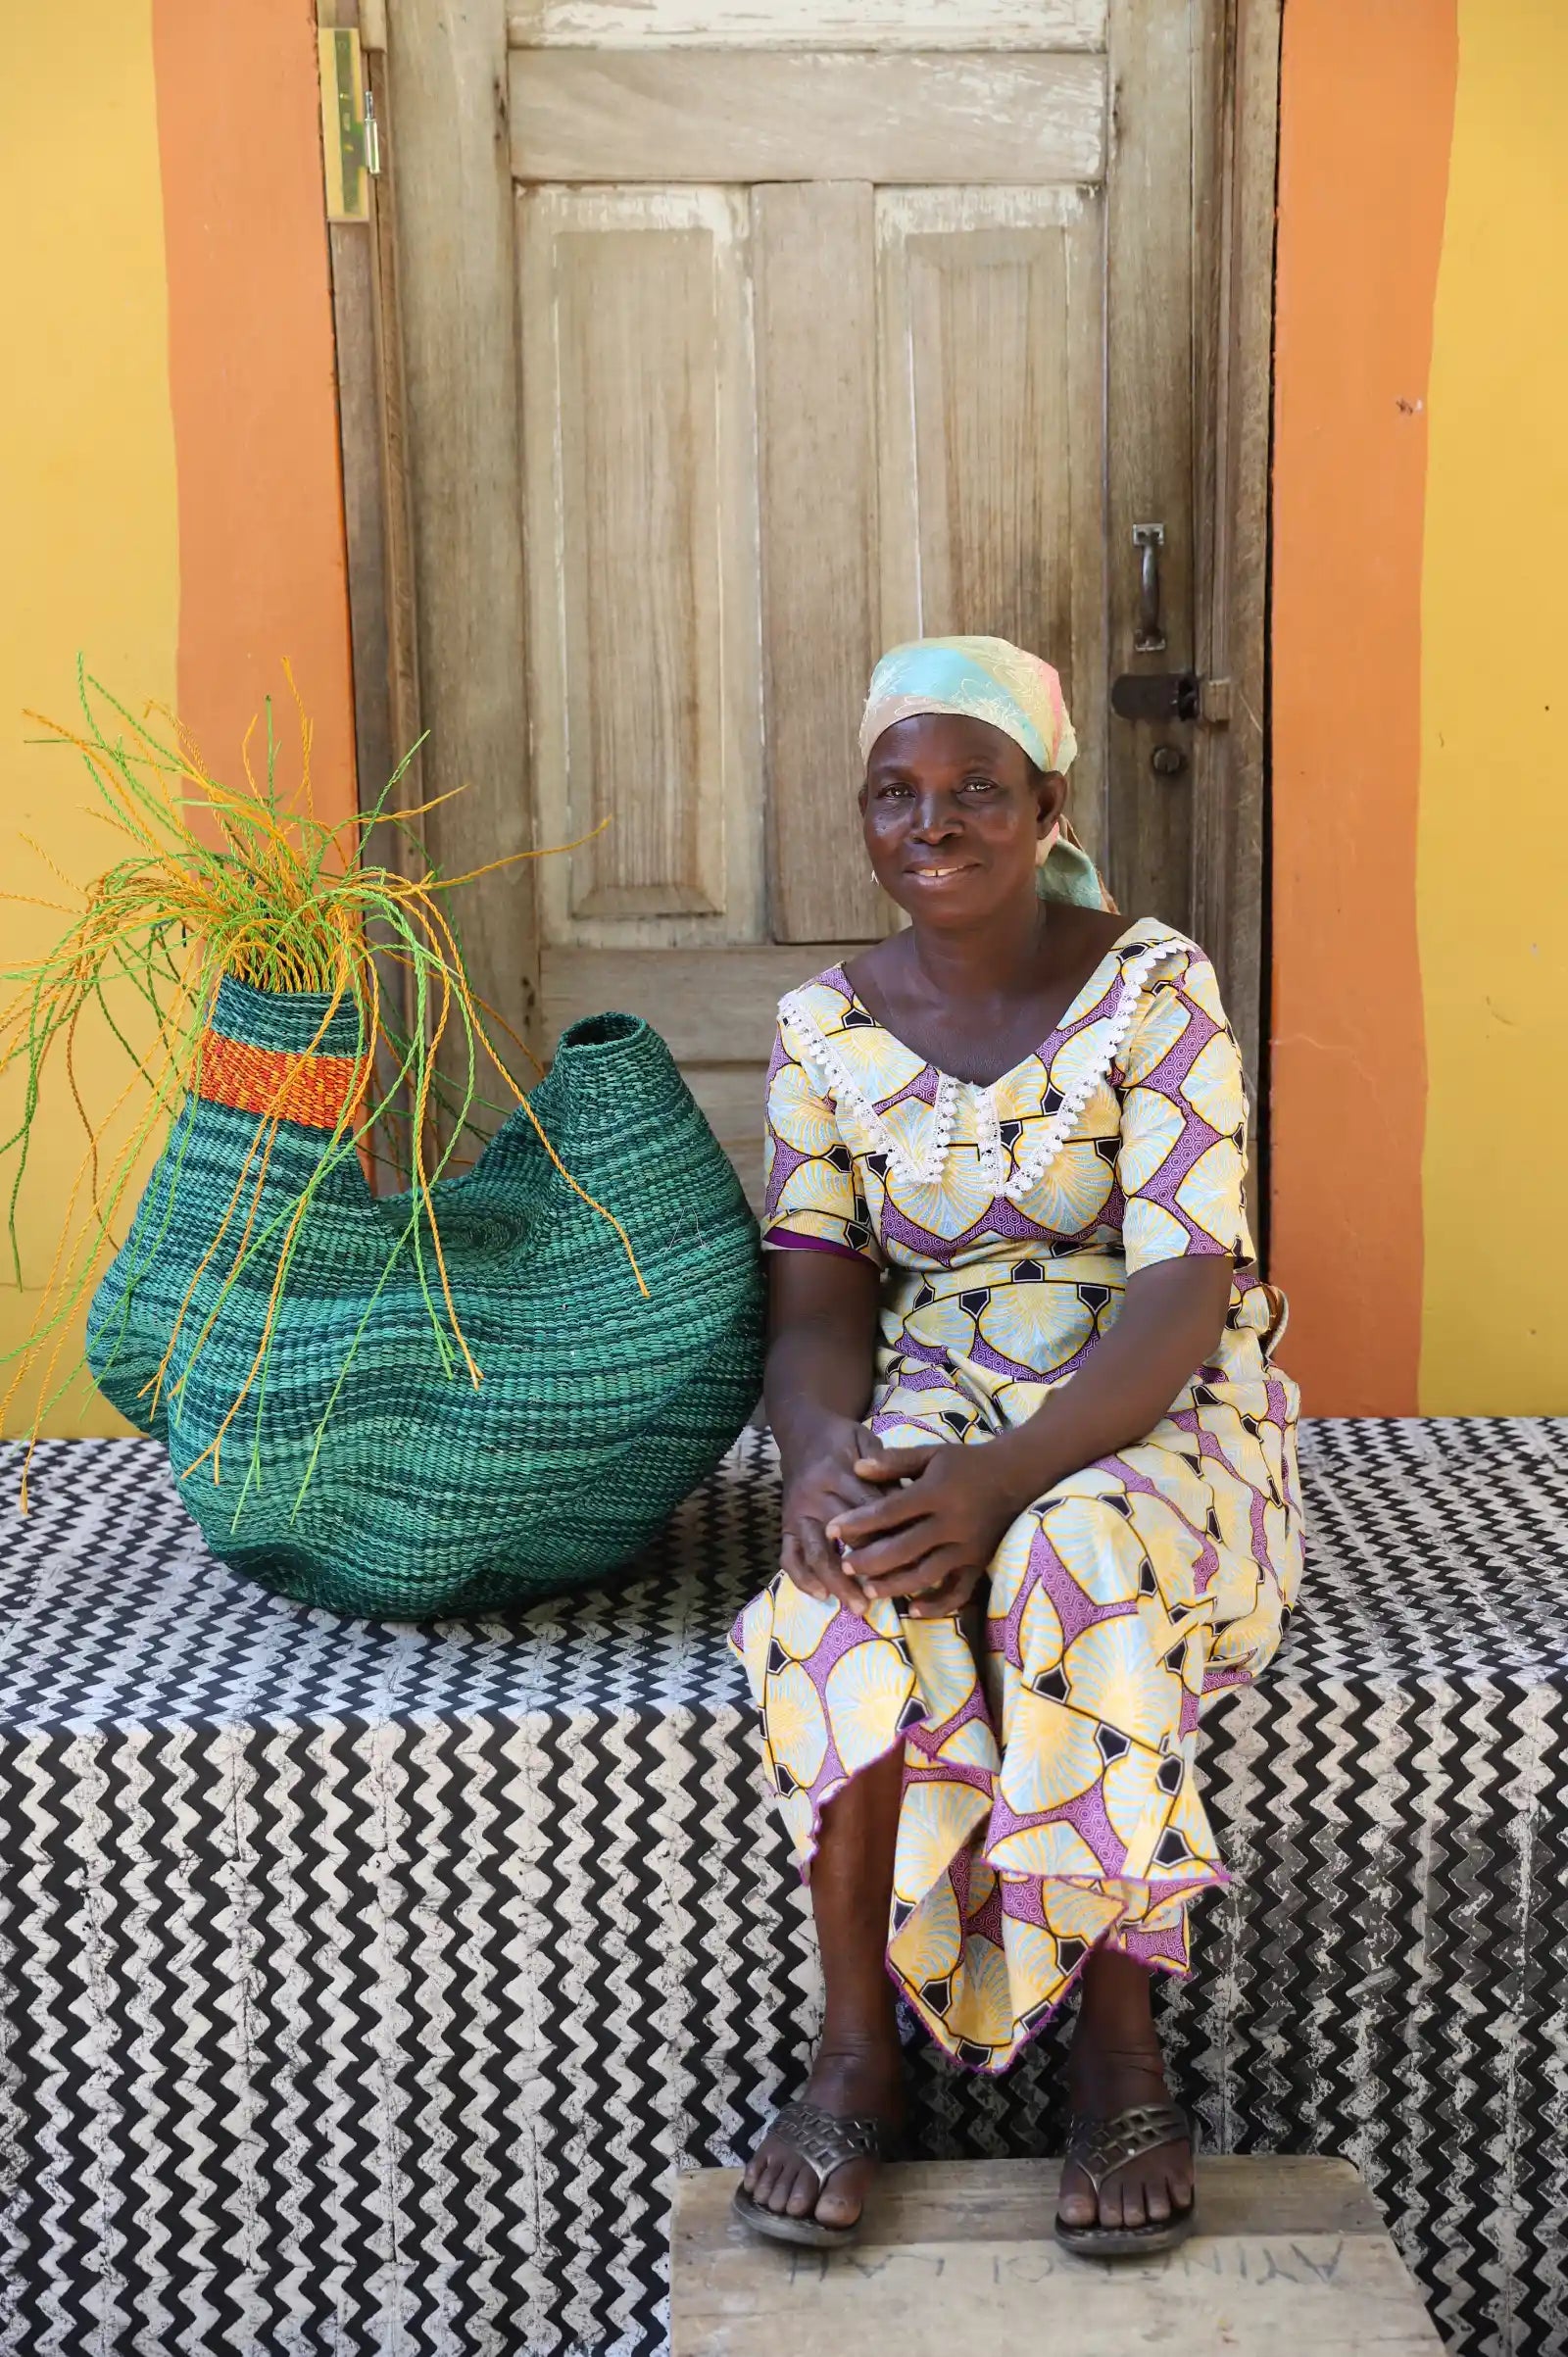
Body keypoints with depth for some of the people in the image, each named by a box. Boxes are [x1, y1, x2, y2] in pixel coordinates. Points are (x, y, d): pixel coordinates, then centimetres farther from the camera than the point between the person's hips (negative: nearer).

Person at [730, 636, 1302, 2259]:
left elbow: (1184, 1288, -17)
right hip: (933, 1401, 3)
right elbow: (815, 1308, -2)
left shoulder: (1154, 987, -9)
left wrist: (1000, 1478, -33)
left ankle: (1118, 2031, -19)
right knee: (853, 1573, -31)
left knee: (1071, 1562, -36)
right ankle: (857, 2046, -21)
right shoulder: (827, 1029, 2)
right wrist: (824, 1456, -27)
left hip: (1155, 1415, -2)